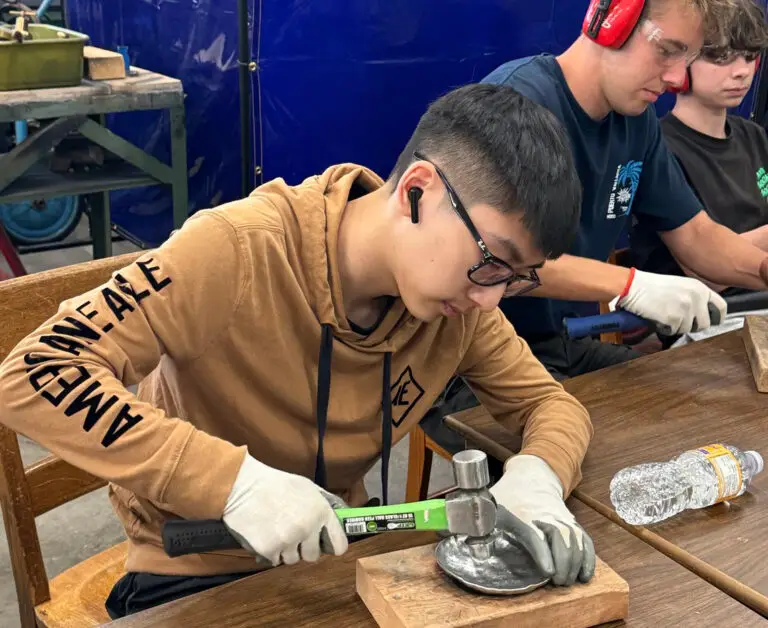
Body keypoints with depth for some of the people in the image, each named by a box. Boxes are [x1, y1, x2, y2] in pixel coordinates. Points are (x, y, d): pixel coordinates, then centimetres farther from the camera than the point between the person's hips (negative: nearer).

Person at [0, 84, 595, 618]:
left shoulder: (461, 299, -10)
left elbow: (550, 402, 1)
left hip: (337, 553, 4)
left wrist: (536, 477, -22)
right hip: (194, 575, -3)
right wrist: (234, 480, -36)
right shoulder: (239, 251, -26)